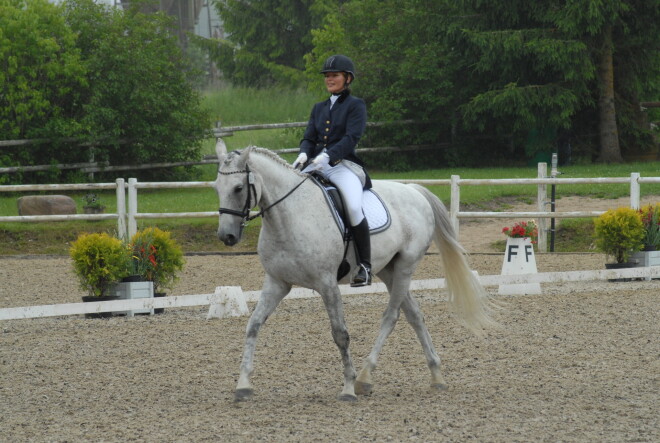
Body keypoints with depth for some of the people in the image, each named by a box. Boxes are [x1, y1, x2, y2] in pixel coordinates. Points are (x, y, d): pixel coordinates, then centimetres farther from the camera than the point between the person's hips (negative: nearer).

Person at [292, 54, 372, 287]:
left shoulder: (356, 105, 2)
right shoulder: (319, 108, 21)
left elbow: (352, 137, -11)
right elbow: (309, 137, 15)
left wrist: (327, 156, -26)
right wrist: (304, 154, -10)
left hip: (345, 166, -7)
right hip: (317, 165, 7)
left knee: (354, 207, -33)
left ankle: (365, 265, -20)